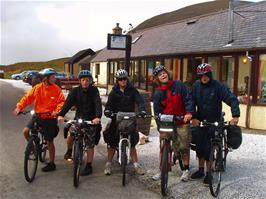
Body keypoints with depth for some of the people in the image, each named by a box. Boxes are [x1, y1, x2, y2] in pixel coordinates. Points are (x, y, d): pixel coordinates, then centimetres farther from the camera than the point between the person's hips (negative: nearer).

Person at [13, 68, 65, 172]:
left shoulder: (56, 89, -9)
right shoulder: (37, 88, -5)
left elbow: (61, 101, -12)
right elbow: (27, 97, -6)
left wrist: (57, 111, -29)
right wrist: (19, 107, -19)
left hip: (50, 118, -2)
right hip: (37, 116, 3)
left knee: (49, 141, 5)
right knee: (25, 131, -12)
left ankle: (51, 163, 20)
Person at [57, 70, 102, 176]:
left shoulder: (94, 90, -9)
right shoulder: (75, 91, -4)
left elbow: (98, 103, -22)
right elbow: (68, 103, -17)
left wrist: (98, 117, -41)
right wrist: (61, 115, -34)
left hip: (91, 120, -2)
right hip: (79, 117, 2)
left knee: (90, 144, 0)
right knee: (70, 134, -18)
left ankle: (89, 166, 12)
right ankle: (69, 151, 14)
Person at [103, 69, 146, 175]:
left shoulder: (132, 90, 2)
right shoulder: (114, 92, 4)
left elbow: (140, 100, -8)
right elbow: (109, 103, -7)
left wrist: (142, 110, -28)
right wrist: (107, 110, -29)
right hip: (116, 119, 0)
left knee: (132, 142, 0)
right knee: (112, 142, -2)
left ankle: (136, 165, 9)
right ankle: (108, 164, 12)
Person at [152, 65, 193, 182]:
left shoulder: (178, 85, -4)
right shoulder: (158, 93, -1)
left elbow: (187, 99, -6)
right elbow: (157, 112, 1)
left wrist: (189, 112, -22)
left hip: (182, 121, -1)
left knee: (184, 146, 2)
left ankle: (186, 170, 19)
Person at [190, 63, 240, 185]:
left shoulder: (218, 86, -11)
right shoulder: (196, 86, -2)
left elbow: (232, 99, -16)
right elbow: (192, 102, -4)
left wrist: (235, 115, -28)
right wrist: (193, 117, -16)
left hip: (214, 122, -3)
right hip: (200, 121, 4)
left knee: (209, 148, -4)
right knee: (199, 146, 9)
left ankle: (209, 173, 13)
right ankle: (200, 170, 25)